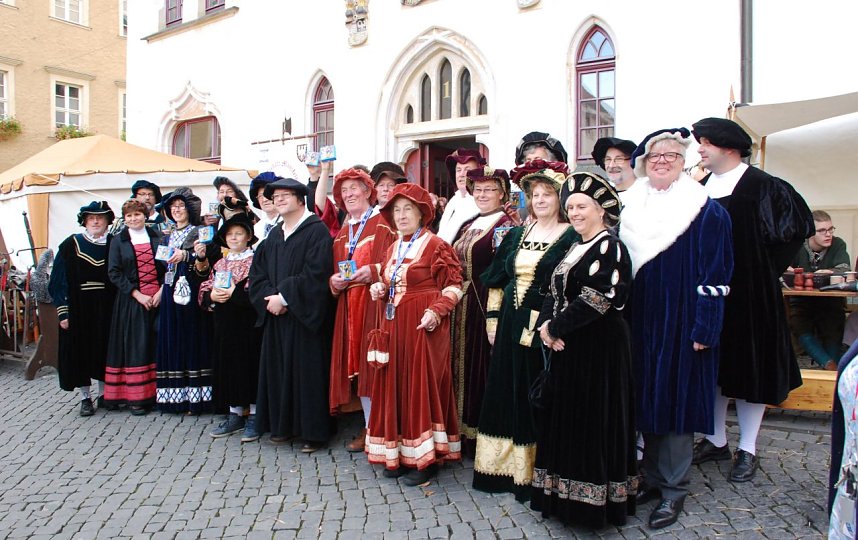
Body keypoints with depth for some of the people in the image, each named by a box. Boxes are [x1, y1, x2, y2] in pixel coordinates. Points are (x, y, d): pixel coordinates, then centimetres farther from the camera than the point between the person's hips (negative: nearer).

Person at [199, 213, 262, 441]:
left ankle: (254, 416, 8)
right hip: (225, 325, 6)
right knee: (228, 367, 9)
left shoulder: (255, 261, -3)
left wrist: (234, 294, -21)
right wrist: (212, 296, -7)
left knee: (249, 366, -2)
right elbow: (204, 291, 13)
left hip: (247, 325, -6)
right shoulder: (220, 264, 16)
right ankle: (235, 415, 21)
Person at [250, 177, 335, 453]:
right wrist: (270, 297, -8)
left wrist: (284, 297, -16)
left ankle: (313, 431, 8)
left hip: (305, 316, -7)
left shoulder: (317, 231, -8)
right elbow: (257, 274, 11)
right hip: (276, 316, 7)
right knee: (278, 368, 9)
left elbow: (315, 274, -17)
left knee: (307, 370, -2)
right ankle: (283, 425, 21)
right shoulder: (273, 236, 15)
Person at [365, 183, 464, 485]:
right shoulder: (393, 249, 15)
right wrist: (380, 289, 3)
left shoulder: (436, 246, -7)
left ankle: (426, 457, 8)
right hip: (394, 325, 7)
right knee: (394, 384, 9)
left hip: (424, 327, -7)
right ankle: (397, 453, 20)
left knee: (422, 384, -3)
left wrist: (437, 311, -22)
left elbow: (454, 285, -9)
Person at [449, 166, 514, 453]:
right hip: (461, 306, 8)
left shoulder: (506, 226, -7)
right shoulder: (468, 225, 17)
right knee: (464, 362, 12)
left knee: (483, 363, -3)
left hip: (487, 304, -8)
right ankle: (466, 429, 25)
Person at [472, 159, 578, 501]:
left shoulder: (572, 237, -5)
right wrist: (493, 321, 9)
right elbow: (497, 281, 15)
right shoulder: (516, 236, 13)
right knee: (507, 394, 12)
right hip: (511, 326, 6)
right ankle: (505, 467, 26)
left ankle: (535, 473, 15)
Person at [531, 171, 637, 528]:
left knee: (592, 420, 0)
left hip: (598, 346, -9)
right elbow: (555, 292, 12)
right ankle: (565, 496, 26)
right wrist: (546, 325, -6)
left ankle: (592, 497, 14)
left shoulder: (609, 247, -11)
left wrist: (555, 328, -13)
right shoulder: (575, 247, 16)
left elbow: (595, 300, -20)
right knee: (566, 418, 13)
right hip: (568, 346, 9)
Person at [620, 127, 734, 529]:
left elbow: (715, 273, -8)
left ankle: (674, 489, 15)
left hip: (680, 321, -5)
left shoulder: (705, 210, -6)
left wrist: (704, 327, -13)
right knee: (646, 397, 11)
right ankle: (653, 476, 26)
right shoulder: (629, 207, 9)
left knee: (677, 400, 2)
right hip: (639, 321, 5)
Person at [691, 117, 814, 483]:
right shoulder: (702, 188, 9)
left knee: (749, 363, 4)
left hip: (748, 291, -6)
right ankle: (716, 440, 25)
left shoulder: (761, 186, -9)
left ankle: (747, 450, 17)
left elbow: (799, 224, -9)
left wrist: (766, 267, -9)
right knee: (713, 364, 11)